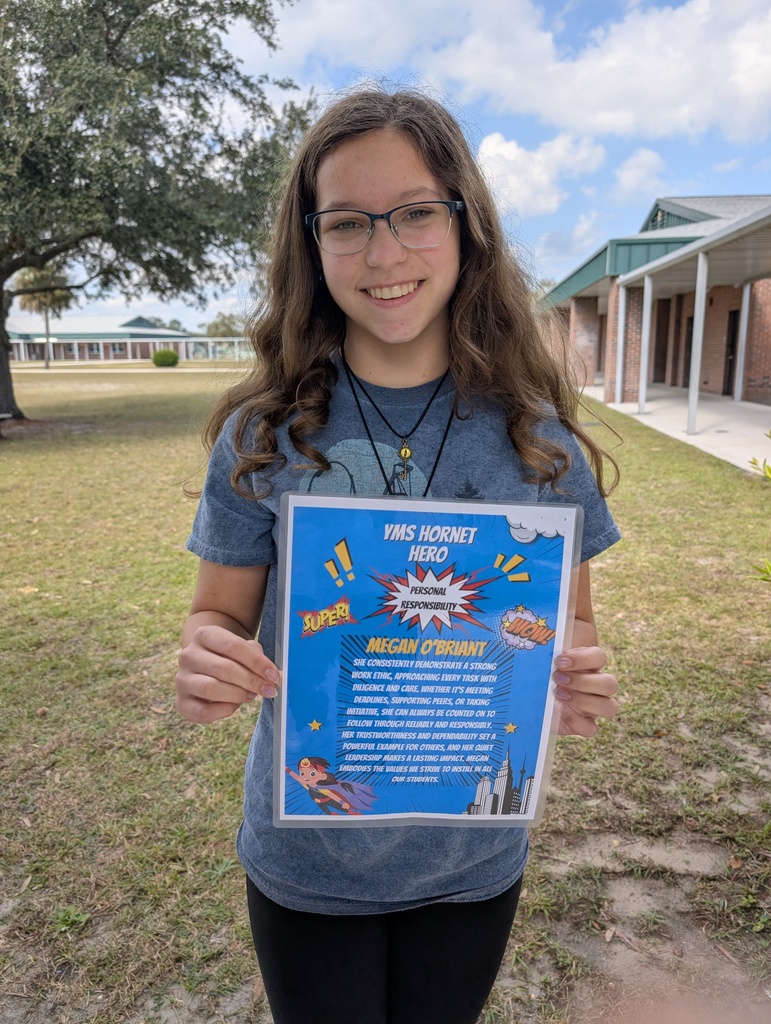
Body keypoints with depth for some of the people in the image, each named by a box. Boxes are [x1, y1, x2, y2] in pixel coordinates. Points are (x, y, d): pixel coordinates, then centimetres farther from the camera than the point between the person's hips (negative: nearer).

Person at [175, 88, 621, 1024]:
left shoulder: (540, 437, -10)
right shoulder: (261, 436, -13)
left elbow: (571, 622, 0)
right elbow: (222, 615, -4)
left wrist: (580, 682, -22)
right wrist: (206, 664, -26)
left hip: (474, 858, 2)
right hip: (304, 859, -1)